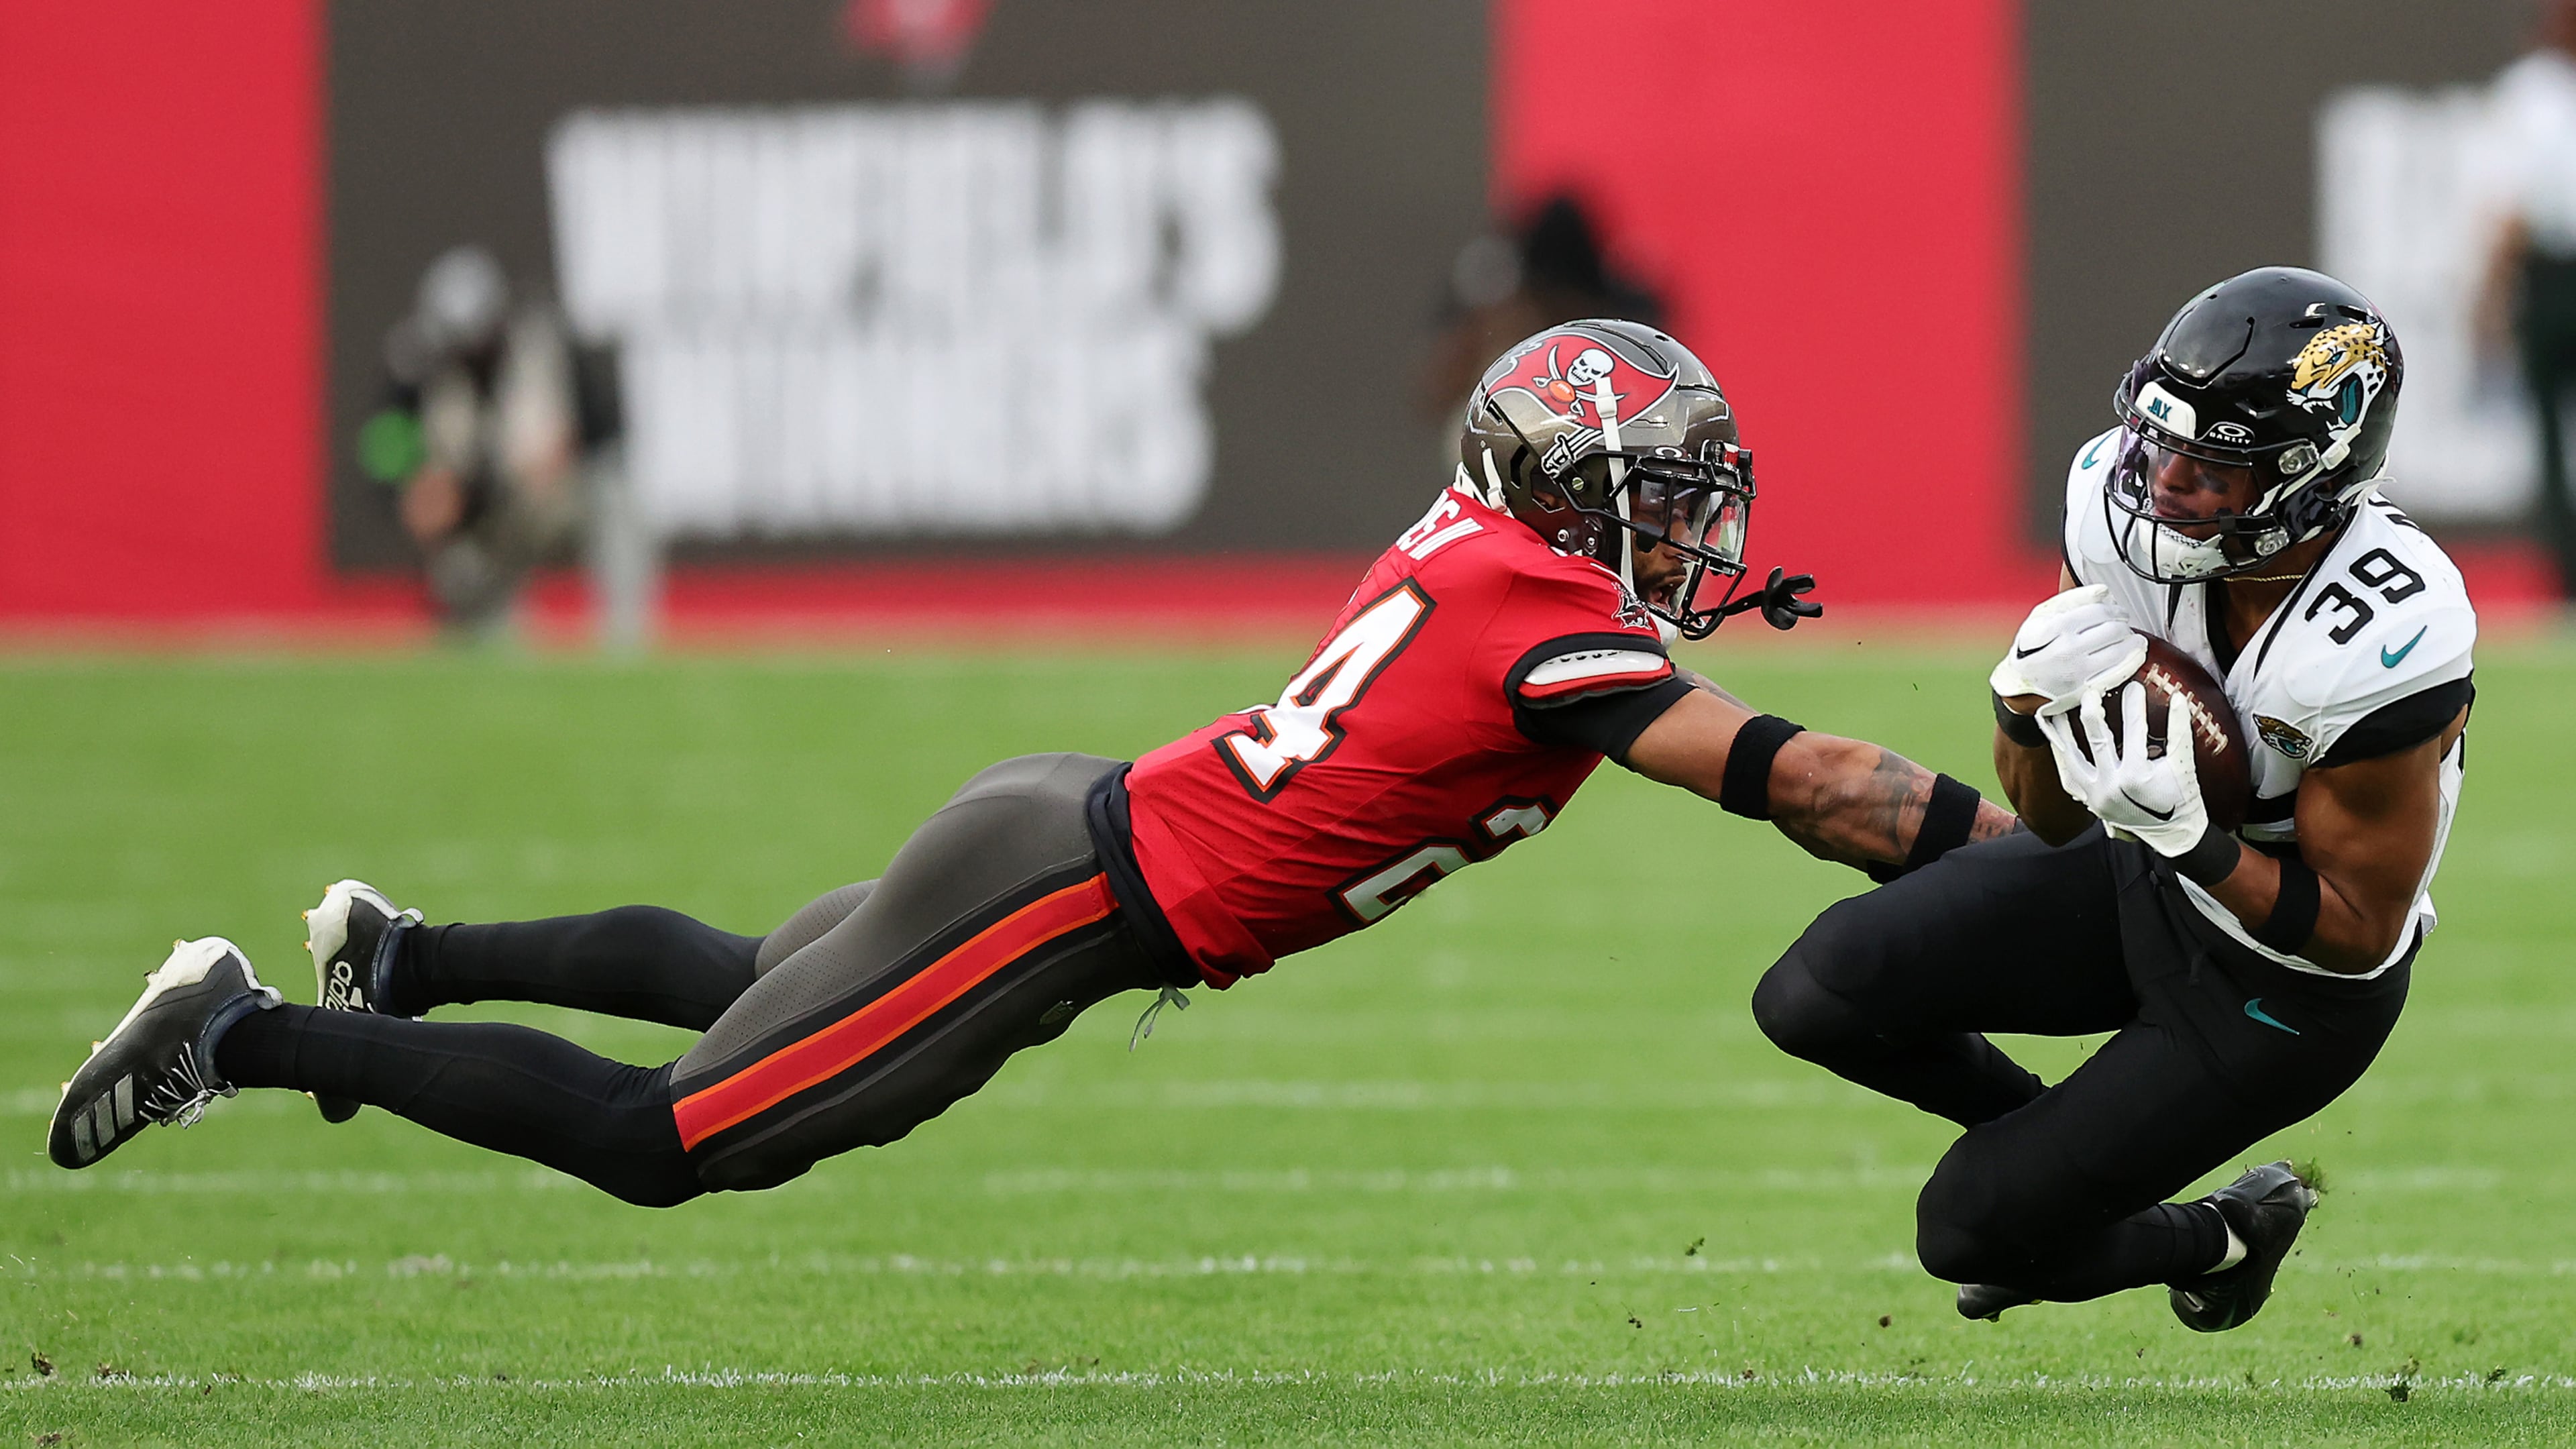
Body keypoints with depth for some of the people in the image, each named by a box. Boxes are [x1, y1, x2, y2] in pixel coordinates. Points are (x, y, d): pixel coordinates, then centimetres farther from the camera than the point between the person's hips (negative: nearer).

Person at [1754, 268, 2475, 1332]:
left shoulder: (2373, 646, -36)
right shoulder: (2128, 512, -18)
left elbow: (2360, 934, -24)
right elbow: (2052, 820, -7)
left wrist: (2187, 834, -37)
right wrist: (2035, 699, -29)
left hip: (2289, 984, -6)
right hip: (2138, 882, 6)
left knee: (1970, 1234, -6)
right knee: (1814, 997, -10)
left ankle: (2225, 1237, 25)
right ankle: (2058, 1137, 17)